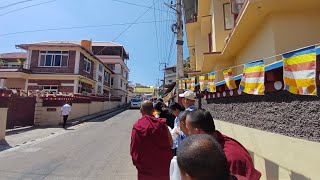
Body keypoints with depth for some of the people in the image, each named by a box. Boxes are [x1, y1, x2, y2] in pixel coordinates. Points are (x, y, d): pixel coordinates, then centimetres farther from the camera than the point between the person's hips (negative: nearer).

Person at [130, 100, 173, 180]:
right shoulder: (161, 124, -14)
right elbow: (170, 143, -6)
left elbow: (134, 149, -13)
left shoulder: (137, 126, -18)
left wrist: (136, 162, 3)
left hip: (146, 168, -1)